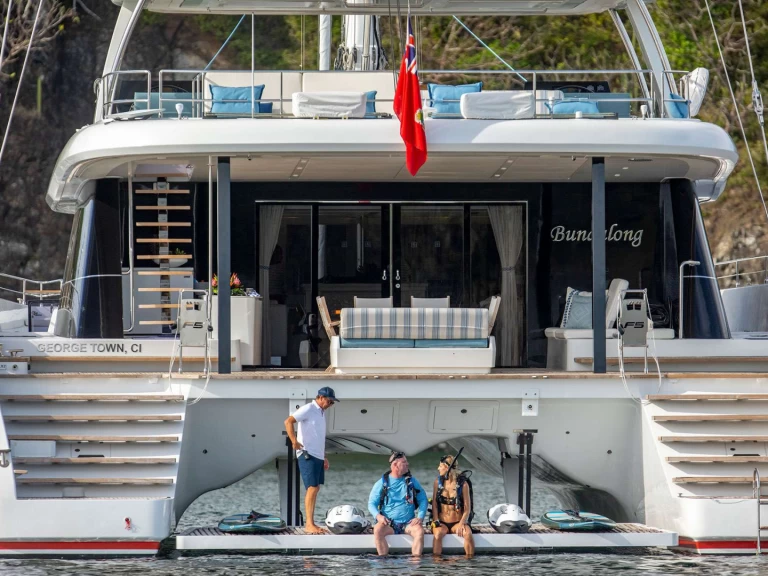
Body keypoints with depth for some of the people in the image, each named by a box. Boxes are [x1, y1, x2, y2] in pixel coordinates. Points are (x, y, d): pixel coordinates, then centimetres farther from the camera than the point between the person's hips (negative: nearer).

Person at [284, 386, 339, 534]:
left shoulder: (321, 412, 18)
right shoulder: (308, 409, -10)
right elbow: (288, 421, -20)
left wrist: (324, 457, 25)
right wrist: (294, 441, -25)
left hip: (318, 456, 9)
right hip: (307, 455, -9)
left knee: (315, 488, 9)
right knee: (312, 488, -13)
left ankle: (311, 523, 13)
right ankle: (309, 525, -13)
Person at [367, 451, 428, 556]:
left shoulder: (412, 481, 12)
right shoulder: (382, 483, 6)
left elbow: (423, 500, 12)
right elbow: (371, 503, 6)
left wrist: (420, 517, -6)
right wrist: (378, 516, -15)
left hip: (408, 523, 1)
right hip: (388, 523, -1)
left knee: (419, 530, -31)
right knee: (378, 529, -33)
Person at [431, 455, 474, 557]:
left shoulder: (463, 484, -2)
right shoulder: (438, 482, 6)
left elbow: (467, 508, -2)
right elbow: (434, 504, 6)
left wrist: (461, 524, -18)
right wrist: (436, 522, -9)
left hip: (457, 523, -1)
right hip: (442, 523, 1)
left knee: (467, 533, -32)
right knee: (438, 533, -33)